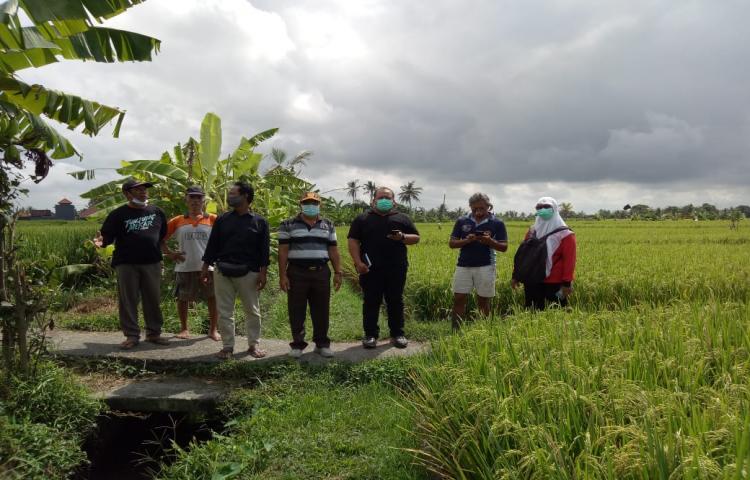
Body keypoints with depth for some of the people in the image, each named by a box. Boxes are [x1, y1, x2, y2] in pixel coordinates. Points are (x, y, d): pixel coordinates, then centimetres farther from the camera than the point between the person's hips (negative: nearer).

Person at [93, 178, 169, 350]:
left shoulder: (157, 212, 10)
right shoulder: (118, 214, 1)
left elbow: (164, 235, 18)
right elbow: (108, 236, -3)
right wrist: (101, 242, -25)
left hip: (152, 263, 2)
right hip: (127, 264, -2)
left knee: (153, 300, 7)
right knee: (128, 301, 2)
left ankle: (154, 333, 19)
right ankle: (132, 335, 12)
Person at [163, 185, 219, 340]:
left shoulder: (213, 219, 2)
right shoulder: (177, 221, 7)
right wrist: (169, 253, 2)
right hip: (184, 268, 1)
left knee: (213, 298, 1)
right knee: (182, 298, 9)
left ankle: (213, 329, 16)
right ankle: (184, 329, 26)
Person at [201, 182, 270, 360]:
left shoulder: (259, 222, 2)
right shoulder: (222, 220, 9)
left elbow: (264, 250, 1)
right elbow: (212, 245, 10)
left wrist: (263, 273, -5)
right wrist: (205, 268, 5)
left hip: (249, 273, -2)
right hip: (222, 272, 2)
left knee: (253, 311, 6)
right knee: (224, 311, 4)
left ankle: (254, 344, 18)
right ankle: (228, 346, 14)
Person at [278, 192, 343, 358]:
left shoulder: (328, 225, 11)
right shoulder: (288, 225, 2)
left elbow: (333, 250, 12)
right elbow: (283, 251, -1)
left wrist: (338, 272, 5)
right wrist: (282, 275, -7)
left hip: (321, 273, 2)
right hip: (297, 273, -2)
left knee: (321, 310, 6)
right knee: (297, 311, 4)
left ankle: (322, 343, 18)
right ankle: (297, 344, 16)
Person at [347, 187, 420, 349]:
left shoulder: (402, 219, 13)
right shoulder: (363, 219, 9)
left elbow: (416, 238, 13)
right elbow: (353, 241, 3)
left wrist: (403, 237, -9)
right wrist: (358, 262, -9)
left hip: (396, 269, 1)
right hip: (370, 269, -1)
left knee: (396, 302, 7)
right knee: (371, 302, 3)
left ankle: (397, 334, 17)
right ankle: (370, 335, 12)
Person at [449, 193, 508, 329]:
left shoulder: (497, 223, 0)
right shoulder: (462, 221, 5)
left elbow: (504, 247, 0)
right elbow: (451, 243, 5)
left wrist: (490, 241, -19)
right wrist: (466, 240, -14)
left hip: (485, 267, -2)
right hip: (463, 266, 2)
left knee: (483, 301, 5)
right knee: (459, 299, 0)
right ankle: (455, 330, 6)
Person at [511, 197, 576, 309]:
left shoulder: (564, 234, -5)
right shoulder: (532, 231, 12)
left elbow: (569, 260, -11)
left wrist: (567, 283, -17)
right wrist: (515, 275, 11)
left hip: (555, 283, -5)